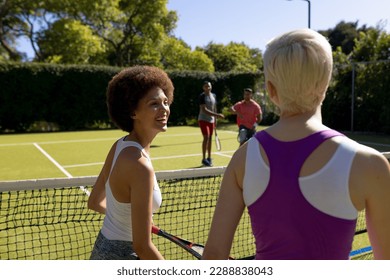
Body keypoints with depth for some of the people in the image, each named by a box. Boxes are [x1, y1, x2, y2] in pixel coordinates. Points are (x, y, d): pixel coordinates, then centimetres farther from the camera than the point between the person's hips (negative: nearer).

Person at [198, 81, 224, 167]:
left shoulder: (214, 95, 8)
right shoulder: (202, 96, -13)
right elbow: (204, 110, -21)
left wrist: (215, 119, 13)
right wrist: (217, 115, -28)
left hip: (211, 120, 6)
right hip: (203, 120, -6)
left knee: (210, 138, 9)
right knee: (206, 137, -13)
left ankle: (209, 157, 19)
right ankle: (204, 159, -5)